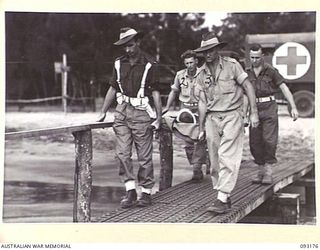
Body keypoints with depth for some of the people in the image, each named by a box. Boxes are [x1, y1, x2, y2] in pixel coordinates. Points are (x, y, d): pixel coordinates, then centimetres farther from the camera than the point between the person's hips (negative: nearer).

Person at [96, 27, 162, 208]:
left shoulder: (149, 64, -4)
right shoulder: (119, 63, 10)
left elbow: (155, 92, -4)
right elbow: (113, 89, 17)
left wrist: (159, 118, -9)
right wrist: (103, 113, 13)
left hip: (141, 113, -4)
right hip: (122, 112, 4)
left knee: (144, 156, 1)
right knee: (122, 154, -4)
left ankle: (146, 193, 12)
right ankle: (130, 191, 3)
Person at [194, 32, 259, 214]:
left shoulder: (231, 65, -2)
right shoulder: (202, 74, 11)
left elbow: (248, 86, -1)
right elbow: (202, 103, 15)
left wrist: (254, 112, -7)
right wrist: (201, 128, 15)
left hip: (232, 115, -5)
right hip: (212, 118, 5)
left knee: (227, 158, -14)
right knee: (215, 161, 4)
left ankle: (222, 200, -16)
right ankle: (225, 198, 14)